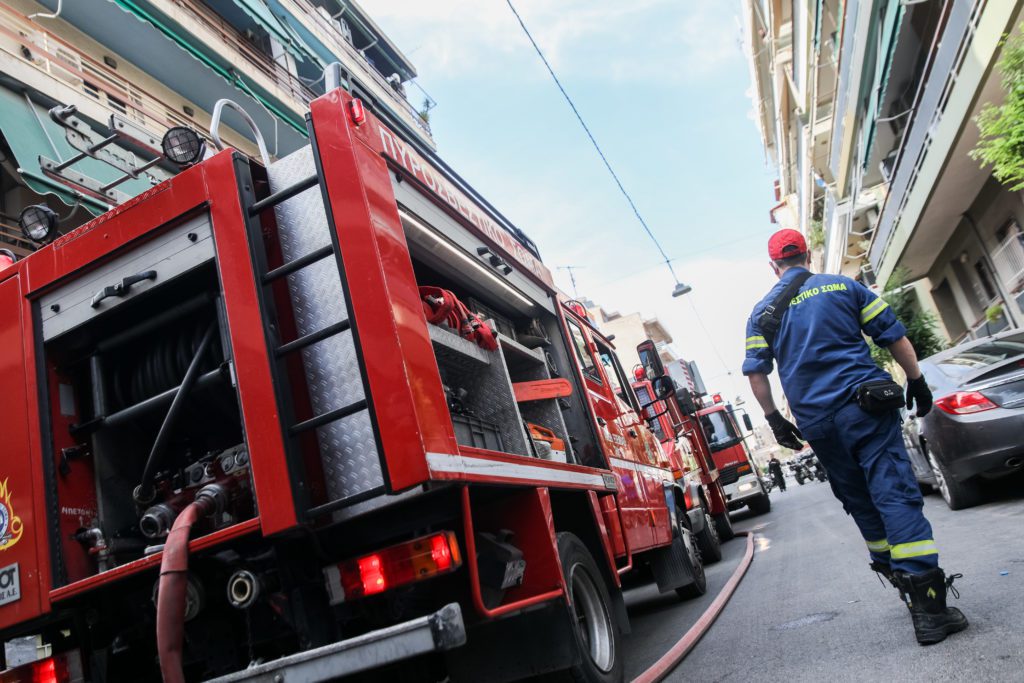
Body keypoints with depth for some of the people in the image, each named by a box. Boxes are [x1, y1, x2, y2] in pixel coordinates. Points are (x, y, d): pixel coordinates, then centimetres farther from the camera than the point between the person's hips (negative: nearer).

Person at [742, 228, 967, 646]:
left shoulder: (763, 312, 7)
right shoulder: (843, 286, 6)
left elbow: (755, 373, 2)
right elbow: (894, 336, 5)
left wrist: (775, 420, 10)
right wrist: (916, 382, 14)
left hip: (817, 423, 2)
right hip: (865, 406, -2)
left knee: (861, 504, 16)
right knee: (896, 494, -5)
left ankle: (901, 580, 27)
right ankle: (929, 604, -11)